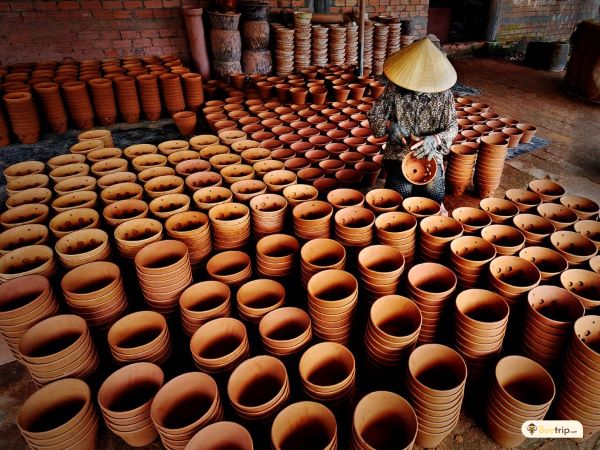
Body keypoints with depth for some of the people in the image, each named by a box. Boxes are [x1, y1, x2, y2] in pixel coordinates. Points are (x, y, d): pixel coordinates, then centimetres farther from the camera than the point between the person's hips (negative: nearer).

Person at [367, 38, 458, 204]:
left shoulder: (443, 94, -4)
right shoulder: (394, 88, -4)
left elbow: (452, 127, -1)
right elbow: (374, 115, 2)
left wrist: (435, 139, -24)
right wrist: (389, 125, -21)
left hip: (430, 155, 1)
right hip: (398, 154, 0)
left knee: (434, 193, -23)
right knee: (402, 191, -26)